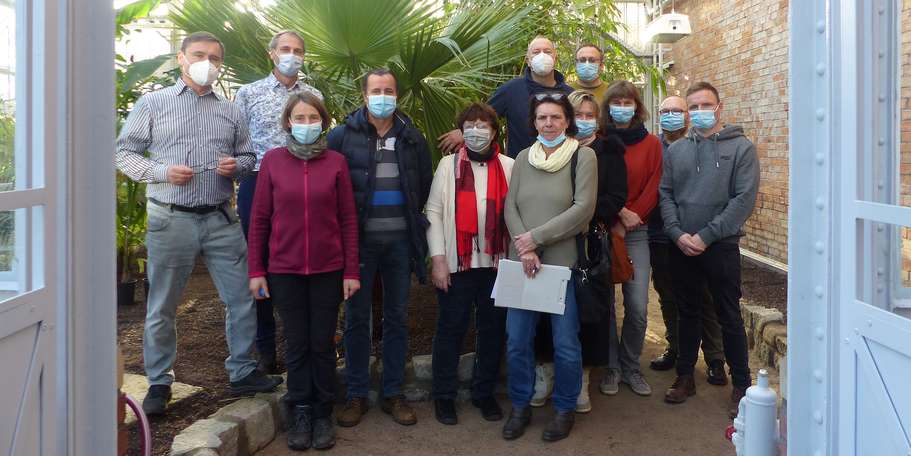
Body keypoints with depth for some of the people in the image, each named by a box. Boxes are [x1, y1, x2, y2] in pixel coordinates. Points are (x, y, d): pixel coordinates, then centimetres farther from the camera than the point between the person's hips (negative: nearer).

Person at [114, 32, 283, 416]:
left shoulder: (229, 111, 13)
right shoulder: (153, 104, 4)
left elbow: (247, 156, 17)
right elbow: (124, 152, 2)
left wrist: (237, 165, -6)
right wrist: (161, 171, -14)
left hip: (221, 219, 3)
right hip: (171, 220, -3)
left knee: (242, 299, 5)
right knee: (162, 308, 6)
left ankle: (242, 373, 21)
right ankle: (158, 383, 22)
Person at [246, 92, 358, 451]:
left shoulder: (336, 162, 1)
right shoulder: (272, 160, 1)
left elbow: (348, 219, 1)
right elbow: (259, 219, 3)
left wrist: (351, 271, -2)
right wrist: (256, 271, 0)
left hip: (328, 270, 0)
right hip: (284, 270, 0)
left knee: (323, 344, 8)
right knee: (297, 345, 9)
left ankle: (322, 414, 23)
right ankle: (300, 414, 23)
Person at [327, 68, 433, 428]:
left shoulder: (412, 138, 6)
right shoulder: (342, 135, -2)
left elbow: (425, 185, 13)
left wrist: (415, 222, 9)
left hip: (400, 239, 2)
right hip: (359, 238, -2)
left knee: (397, 317, 9)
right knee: (357, 317, 6)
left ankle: (393, 394, 21)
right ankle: (356, 395, 19)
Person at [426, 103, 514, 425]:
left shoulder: (509, 167, 5)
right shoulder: (449, 165, 2)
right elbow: (434, 211, -2)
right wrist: (438, 259, -8)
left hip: (496, 262, 2)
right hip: (457, 262, -2)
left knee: (493, 329, 10)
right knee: (451, 328, 6)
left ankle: (484, 393, 26)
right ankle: (444, 395, 20)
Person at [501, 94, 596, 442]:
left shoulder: (583, 156, -2)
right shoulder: (523, 158, 10)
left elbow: (583, 208, -12)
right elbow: (510, 206, 5)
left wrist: (537, 237, -14)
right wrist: (525, 249, -11)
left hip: (564, 262, -3)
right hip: (522, 262, 4)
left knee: (565, 343, 3)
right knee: (517, 340, 7)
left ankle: (565, 408, 24)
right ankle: (520, 406, 26)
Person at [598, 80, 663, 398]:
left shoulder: (651, 144, 5)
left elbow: (652, 189, 0)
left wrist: (625, 224, -8)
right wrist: (619, 212, -14)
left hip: (636, 233, 1)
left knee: (638, 307, -2)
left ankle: (631, 367, 17)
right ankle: (611, 367, 17)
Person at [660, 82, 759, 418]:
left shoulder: (741, 148, -3)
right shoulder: (676, 150, 9)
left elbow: (744, 199, -11)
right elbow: (665, 194, 4)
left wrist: (705, 236, -16)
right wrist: (678, 234, -11)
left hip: (721, 247, -3)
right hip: (681, 248, 4)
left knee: (729, 317, 4)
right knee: (688, 313, 14)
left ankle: (741, 385, 17)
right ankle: (685, 377, 26)